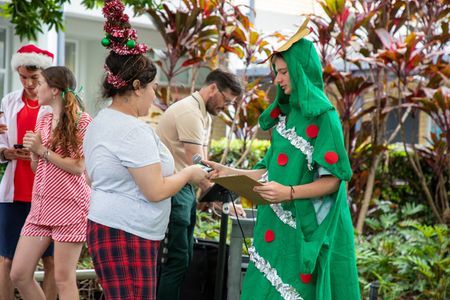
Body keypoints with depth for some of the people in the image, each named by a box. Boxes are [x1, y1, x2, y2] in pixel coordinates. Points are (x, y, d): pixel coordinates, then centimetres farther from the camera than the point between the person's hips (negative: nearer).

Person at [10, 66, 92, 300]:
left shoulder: (81, 121, -6)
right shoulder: (43, 121, 15)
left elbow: (79, 167, -13)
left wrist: (43, 150, -12)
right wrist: (33, 152, -1)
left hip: (69, 206, -7)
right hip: (41, 204, 7)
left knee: (63, 279, -4)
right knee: (18, 274, 4)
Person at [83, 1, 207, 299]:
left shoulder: (102, 121, 13)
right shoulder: (134, 130, -18)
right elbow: (156, 191, -19)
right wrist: (189, 173, -3)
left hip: (108, 227, 10)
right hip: (127, 234, -10)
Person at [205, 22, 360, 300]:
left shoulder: (323, 116, -11)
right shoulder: (287, 114, 13)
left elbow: (333, 179, -14)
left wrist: (290, 193, -26)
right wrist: (232, 173, 7)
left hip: (306, 228, -7)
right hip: (278, 224, 7)